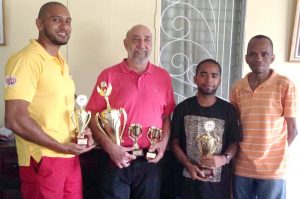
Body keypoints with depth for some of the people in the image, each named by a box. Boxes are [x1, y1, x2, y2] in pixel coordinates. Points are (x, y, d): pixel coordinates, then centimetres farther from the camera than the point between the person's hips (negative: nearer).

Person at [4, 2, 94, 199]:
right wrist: (61, 147, -17)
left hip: (70, 156, 8)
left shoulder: (61, 62, 12)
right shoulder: (26, 60, -15)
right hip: (43, 160, -8)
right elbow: (15, 119, -21)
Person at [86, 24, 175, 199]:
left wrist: (164, 142, -5)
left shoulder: (163, 77, 7)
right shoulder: (109, 75, -2)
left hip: (150, 161, 3)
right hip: (117, 159, -2)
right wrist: (110, 147, -13)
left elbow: (167, 116, 11)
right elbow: (93, 117, -3)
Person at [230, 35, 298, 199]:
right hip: (242, 166, 4)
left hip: (272, 168, -3)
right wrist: (235, 154, 2)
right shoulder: (237, 88, 3)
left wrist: (277, 154, 1)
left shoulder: (285, 86, -9)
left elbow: (292, 129, -4)